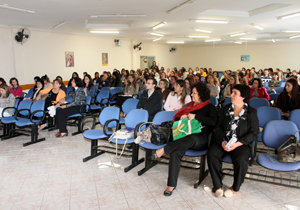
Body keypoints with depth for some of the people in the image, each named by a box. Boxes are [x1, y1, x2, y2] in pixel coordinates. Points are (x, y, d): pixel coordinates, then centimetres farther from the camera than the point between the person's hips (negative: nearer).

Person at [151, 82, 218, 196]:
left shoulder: (210, 107, 10)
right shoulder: (190, 105, 26)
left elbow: (213, 122, -9)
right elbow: (176, 118, 25)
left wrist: (195, 116, -11)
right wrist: (182, 117, 1)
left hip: (201, 139, -3)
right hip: (187, 136, 4)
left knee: (191, 138, -42)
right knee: (175, 151, -28)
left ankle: (164, 150, -37)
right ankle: (172, 184, -26)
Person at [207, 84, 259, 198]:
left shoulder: (251, 112, 1)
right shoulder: (226, 108, 12)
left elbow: (253, 133, -4)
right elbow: (219, 127, 8)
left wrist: (237, 143, -17)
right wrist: (222, 140, -12)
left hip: (241, 144, -3)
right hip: (223, 141, 3)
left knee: (240, 160, -31)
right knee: (212, 154, -25)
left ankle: (235, 188, -3)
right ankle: (218, 185, -7)